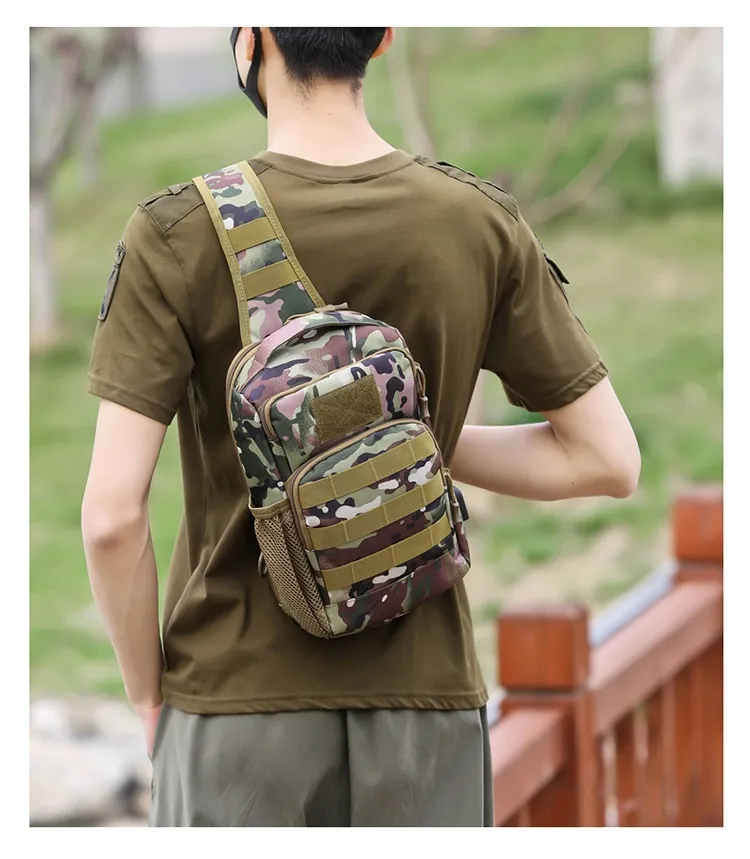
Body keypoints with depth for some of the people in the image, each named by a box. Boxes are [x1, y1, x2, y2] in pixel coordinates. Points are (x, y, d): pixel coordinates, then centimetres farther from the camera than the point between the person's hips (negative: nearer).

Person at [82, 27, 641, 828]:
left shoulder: (177, 236, -12)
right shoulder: (484, 228, -4)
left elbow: (112, 513, -15)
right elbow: (607, 459, 0)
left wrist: (149, 694, 0)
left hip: (237, 708, -2)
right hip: (424, 704, 2)